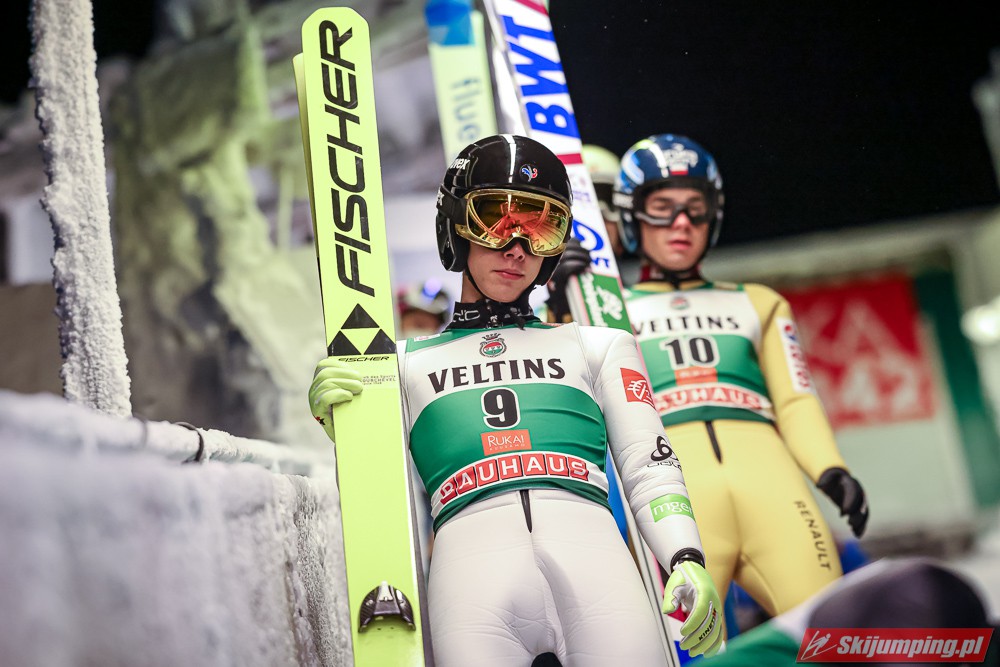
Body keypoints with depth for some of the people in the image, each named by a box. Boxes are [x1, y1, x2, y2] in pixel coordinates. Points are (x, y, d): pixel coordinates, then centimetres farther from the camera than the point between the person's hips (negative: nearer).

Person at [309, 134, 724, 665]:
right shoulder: (405, 363, 25)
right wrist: (343, 427, 0)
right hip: (472, 544, -1)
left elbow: (649, 466, 16)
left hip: (589, 541, 1)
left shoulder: (597, 347, 27)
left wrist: (687, 561, -1)